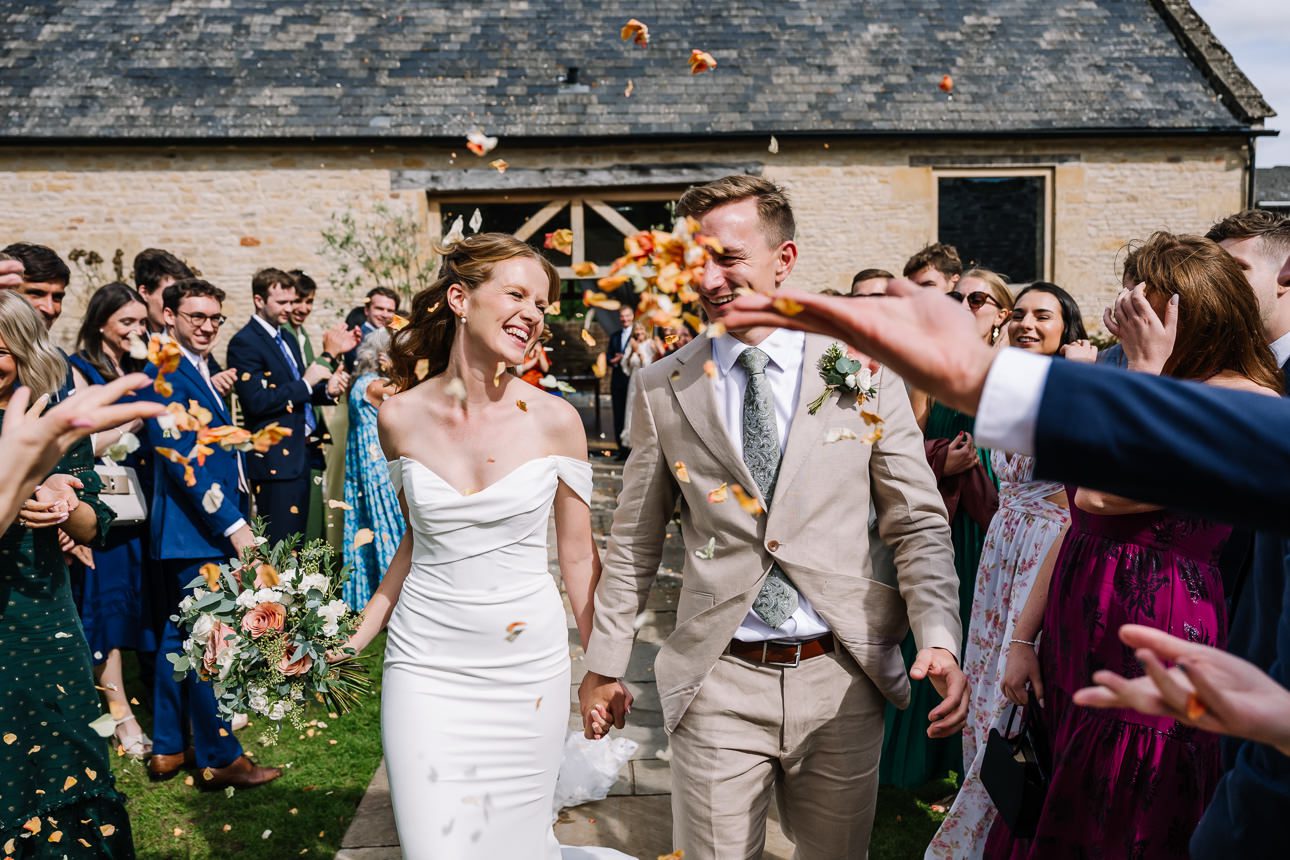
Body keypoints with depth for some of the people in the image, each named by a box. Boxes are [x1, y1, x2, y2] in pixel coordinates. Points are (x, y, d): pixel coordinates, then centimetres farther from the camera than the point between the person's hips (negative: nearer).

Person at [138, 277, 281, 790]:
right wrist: (233, 524, -23)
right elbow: (182, 459, -22)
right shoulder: (167, 375, -16)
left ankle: (168, 749, 27)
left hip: (208, 523, 10)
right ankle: (219, 758, 9)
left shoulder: (200, 371, 14)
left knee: (180, 638, 16)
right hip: (195, 529, -10)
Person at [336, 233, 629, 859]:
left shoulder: (555, 421, -7)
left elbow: (578, 555, 1)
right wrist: (357, 636, 10)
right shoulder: (400, 417, -3)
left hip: (526, 663, -1)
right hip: (426, 662, 1)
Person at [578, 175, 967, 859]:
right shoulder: (662, 388, 0)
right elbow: (634, 542, 7)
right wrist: (603, 666, 9)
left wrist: (939, 640, -13)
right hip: (718, 683, 0)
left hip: (842, 678, 1)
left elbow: (918, 523, 1)